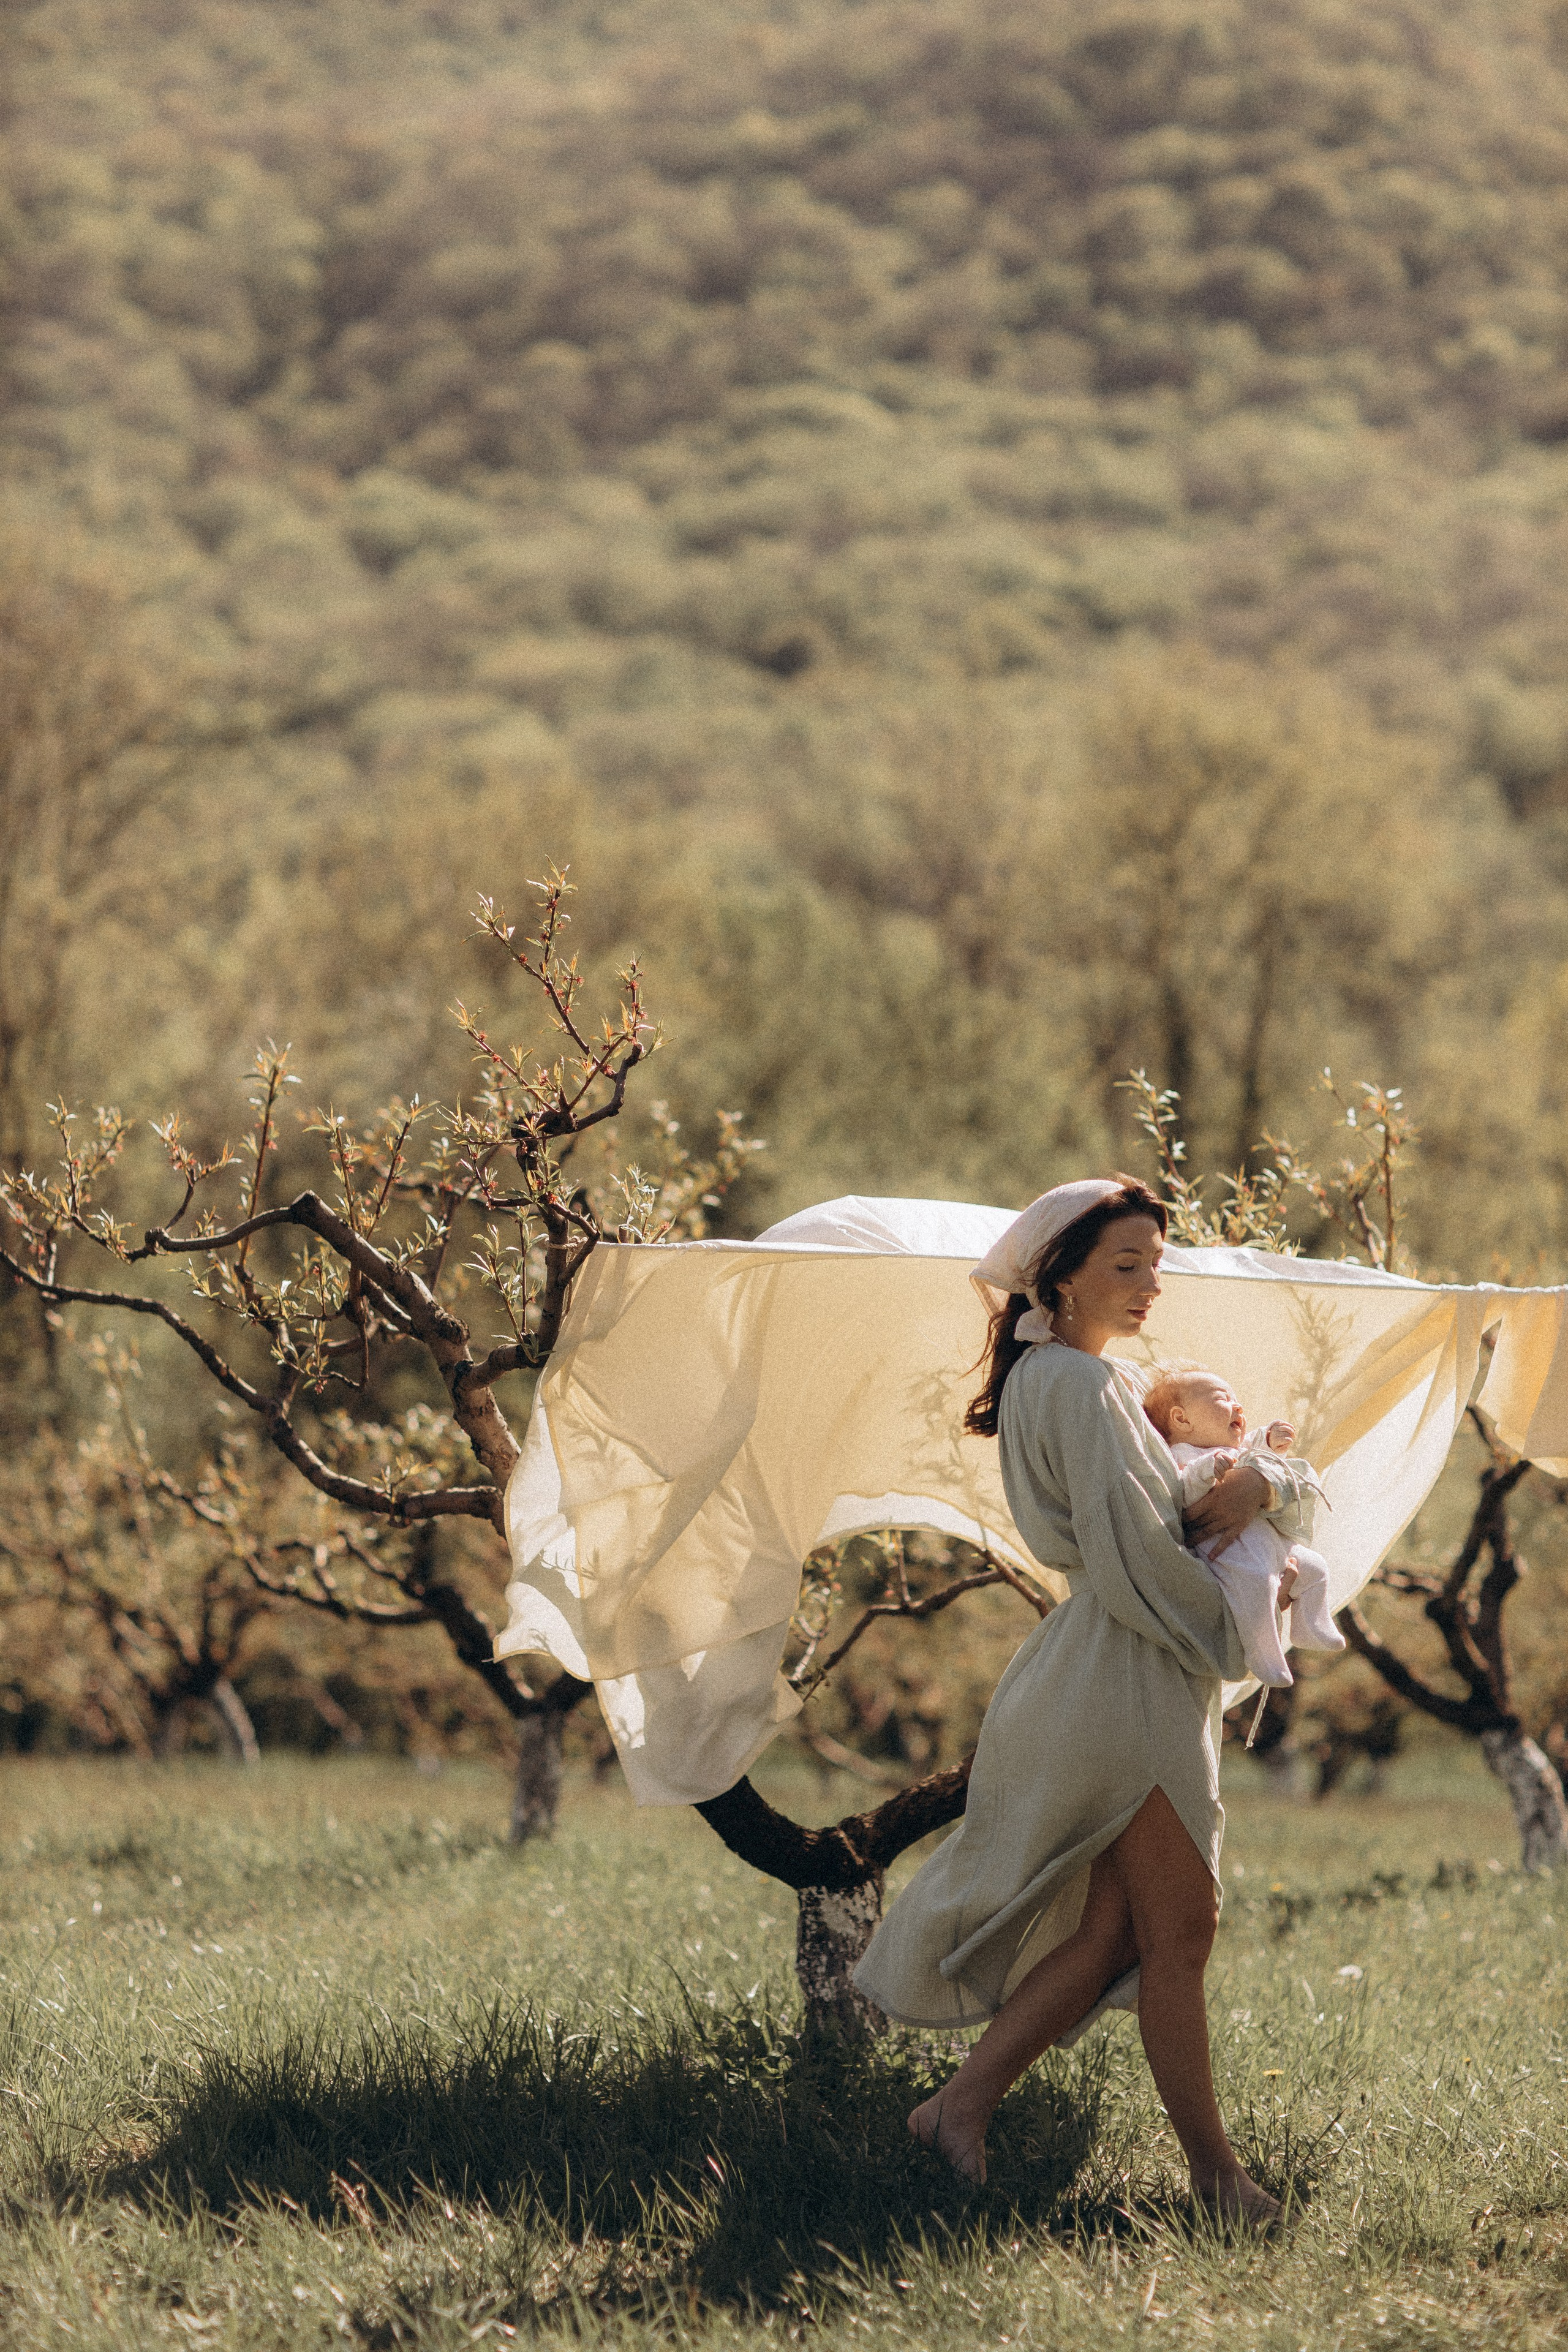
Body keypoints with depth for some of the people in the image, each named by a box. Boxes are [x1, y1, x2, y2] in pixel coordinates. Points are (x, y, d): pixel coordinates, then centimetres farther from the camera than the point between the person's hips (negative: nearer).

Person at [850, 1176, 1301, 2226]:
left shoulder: (1076, 1379, 18)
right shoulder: (1082, 1385, -14)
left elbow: (1163, 1501, 22)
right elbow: (1131, 1558, -20)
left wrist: (1250, 1483, 2)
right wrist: (1234, 1621, -6)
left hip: (1109, 1682, 10)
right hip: (1129, 1677, -10)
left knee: (1110, 1931, 9)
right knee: (1178, 1931, -3)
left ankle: (962, 2104, 8)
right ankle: (1214, 2169, 4)